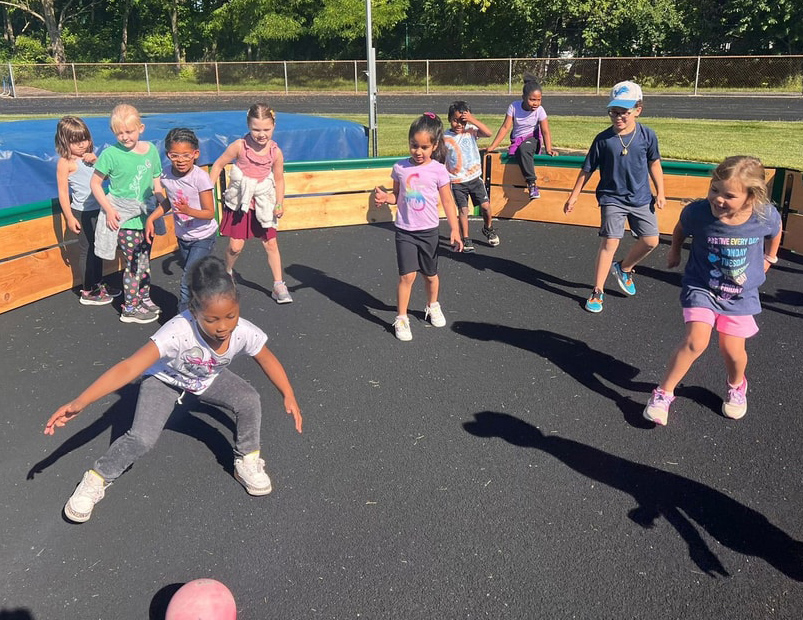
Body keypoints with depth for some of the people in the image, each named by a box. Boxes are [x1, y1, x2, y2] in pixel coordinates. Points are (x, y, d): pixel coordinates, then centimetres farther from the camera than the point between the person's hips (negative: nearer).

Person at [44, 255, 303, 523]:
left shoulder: (245, 333, -31)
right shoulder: (178, 332, -43)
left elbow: (268, 360, -8)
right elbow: (128, 368, -45)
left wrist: (289, 396, -12)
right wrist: (78, 404, -52)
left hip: (209, 380, 3)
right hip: (165, 380, -3)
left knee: (249, 401, -21)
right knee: (142, 438, -23)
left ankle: (247, 461, 5)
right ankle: (97, 480, 6)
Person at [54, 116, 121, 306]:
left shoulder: (90, 156, 5)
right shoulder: (65, 163, -14)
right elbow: (63, 192, -14)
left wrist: (95, 161, -9)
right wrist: (69, 218, -16)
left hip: (97, 209, 7)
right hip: (83, 212, -7)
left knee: (97, 247, 18)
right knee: (86, 250, 1)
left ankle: (98, 284, 33)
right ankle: (87, 292, 11)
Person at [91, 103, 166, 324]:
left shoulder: (151, 150, 2)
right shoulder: (111, 154, -12)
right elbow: (95, 183, -5)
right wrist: (109, 210, -12)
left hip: (146, 217, 5)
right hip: (124, 219, -5)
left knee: (144, 261, 17)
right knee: (133, 263, -1)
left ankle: (144, 298, 34)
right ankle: (130, 308, 12)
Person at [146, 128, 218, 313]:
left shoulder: (200, 177, -23)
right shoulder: (166, 176, -7)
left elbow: (210, 213, -22)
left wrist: (189, 211, -39)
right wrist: (151, 218, 0)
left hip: (203, 237, -6)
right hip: (182, 236, 6)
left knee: (188, 281, -11)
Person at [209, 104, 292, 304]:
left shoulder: (275, 152, -8)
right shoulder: (240, 146, -14)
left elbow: (279, 179, 2)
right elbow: (218, 165, -3)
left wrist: (279, 204, -9)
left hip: (263, 203, 2)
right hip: (240, 202, -2)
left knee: (271, 244, 3)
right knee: (235, 246, 0)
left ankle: (279, 285, 12)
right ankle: (227, 273, 32)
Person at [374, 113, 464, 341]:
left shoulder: (438, 170, -7)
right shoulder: (400, 168, -2)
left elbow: (448, 202, -2)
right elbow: (397, 196, 9)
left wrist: (454, 230, -7)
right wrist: (385, 197, -13)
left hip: (428, 230, 0)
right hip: (405, 230, 0)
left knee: (430, 274, 16)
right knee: (407, 275, -8)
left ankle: (432, 306, 42)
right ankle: (401, 319, 4)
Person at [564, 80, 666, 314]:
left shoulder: (647, 135, -5)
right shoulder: (603, 139, -11)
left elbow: (654, 163, 10)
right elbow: (587, 169, -1)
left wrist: (660, 192, 9)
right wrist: (573, 196, 1)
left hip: (641, 198, 3)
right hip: (612, 198, -3)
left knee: (651, 241, 1)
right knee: (610, 242, -10)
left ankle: (624, 268, 30)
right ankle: (598, 291, 1)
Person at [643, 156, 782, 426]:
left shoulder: (766, 216, -21)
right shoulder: (697, 212, -24)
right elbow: (680, 229, 2)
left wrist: (769, 258, 19)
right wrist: (674, 252, 16)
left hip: (741, 294, 2)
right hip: (701, 287, -1)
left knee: (732, 349, 3)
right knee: (696, 341, -18)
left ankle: (736, 386, 38)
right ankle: (663, 393, -1)